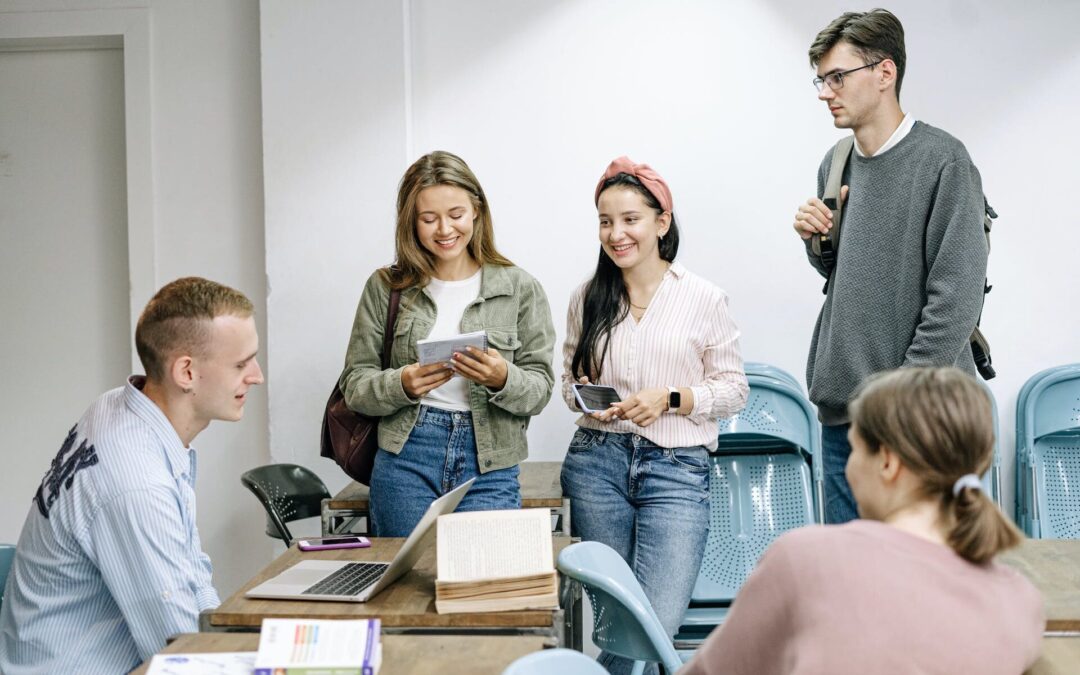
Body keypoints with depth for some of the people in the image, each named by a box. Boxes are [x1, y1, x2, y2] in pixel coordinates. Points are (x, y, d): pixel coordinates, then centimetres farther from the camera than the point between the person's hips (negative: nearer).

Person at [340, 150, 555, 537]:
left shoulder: (520, 288, 3)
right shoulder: (386, 288, 5)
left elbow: (539, 391, 2)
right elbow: (354, 385, 4)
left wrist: (503, 379, -19)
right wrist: (402, 385, -15)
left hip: (489, 468, 0)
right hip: (405, 461, 1)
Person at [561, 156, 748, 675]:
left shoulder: (704, 299, -1)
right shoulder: (587, 298, 7)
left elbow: (733, 389, 3)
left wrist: (670, 399, -13)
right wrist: (583, 395, -4)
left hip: (676, 467, -2)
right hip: (597, 461, 3)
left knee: (657, 621, -14)